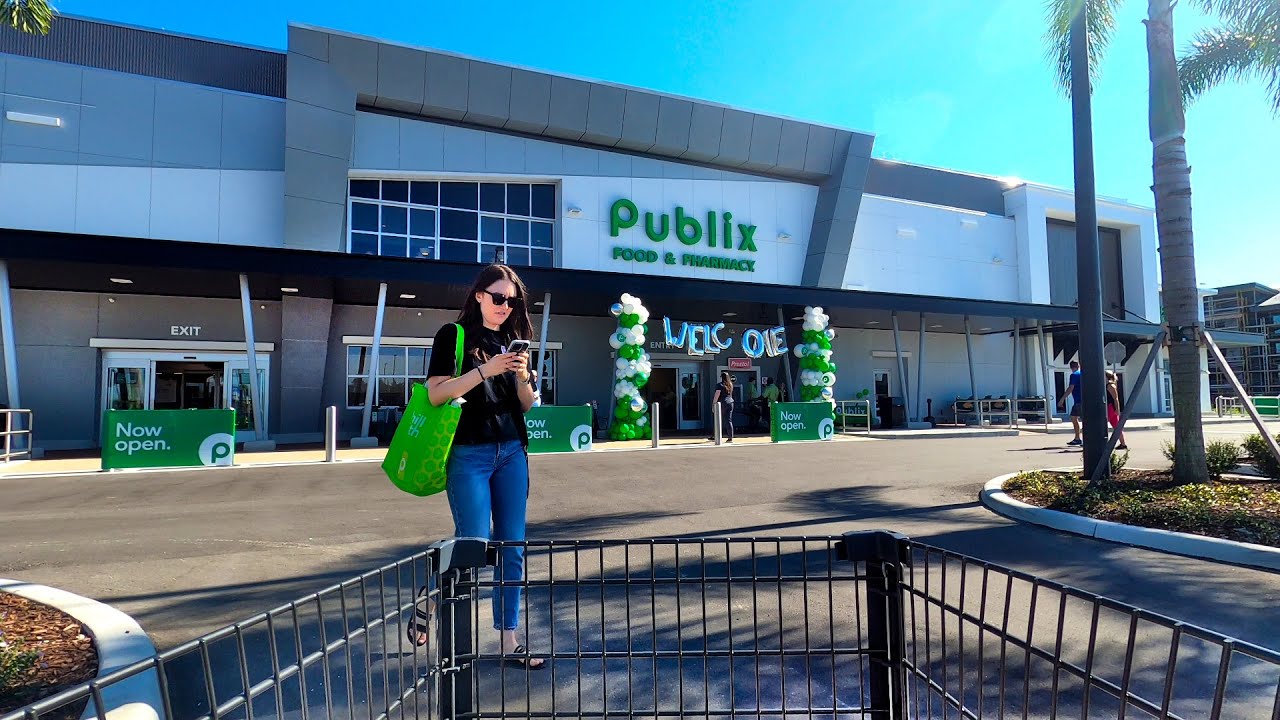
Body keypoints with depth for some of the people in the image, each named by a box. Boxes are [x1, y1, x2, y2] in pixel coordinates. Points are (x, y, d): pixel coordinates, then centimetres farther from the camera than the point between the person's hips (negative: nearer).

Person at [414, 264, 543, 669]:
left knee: (512, 548, 6)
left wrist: (522, 376, -7)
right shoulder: (454, 335, -1)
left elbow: (527, 404, 12)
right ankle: (428, 607, 26)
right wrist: (485, 370, -19)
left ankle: (509, 642, 16)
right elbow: (436, 394, -11)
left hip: (512, 452, 5)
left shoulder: (512, 340, 13)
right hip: (469, 454, -5)